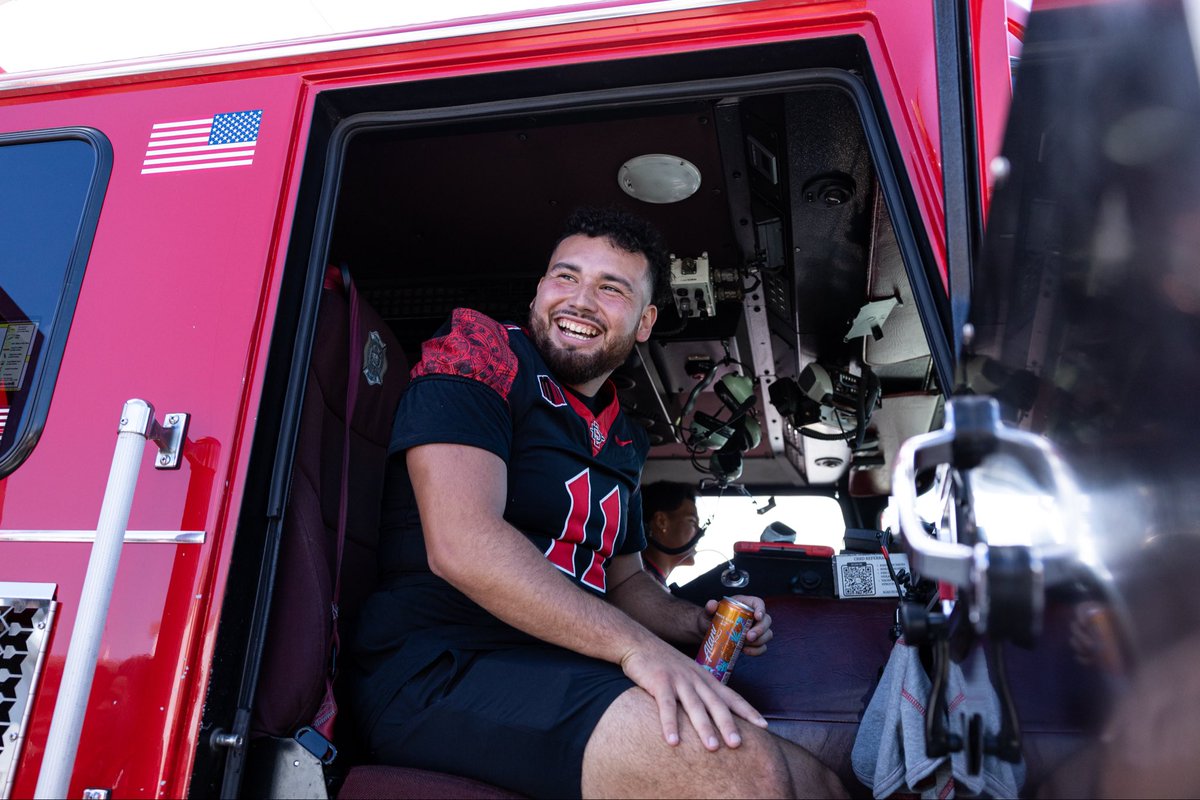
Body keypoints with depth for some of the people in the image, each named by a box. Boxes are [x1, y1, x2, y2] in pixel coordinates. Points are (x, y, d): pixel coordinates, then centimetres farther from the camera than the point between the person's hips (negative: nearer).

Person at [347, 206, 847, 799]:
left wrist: (697, 623, 5)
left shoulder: (620, 439, 17)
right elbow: (462, 545, -20)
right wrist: (637, 645, -24)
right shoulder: (475, 352, -6)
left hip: (567, 674, 8)